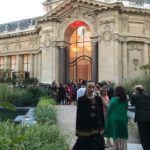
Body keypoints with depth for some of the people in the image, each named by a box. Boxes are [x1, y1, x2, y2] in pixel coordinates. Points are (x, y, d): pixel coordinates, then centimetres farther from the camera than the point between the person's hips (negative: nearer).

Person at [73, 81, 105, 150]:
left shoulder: (98, 99, 3)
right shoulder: (81, 99, -6)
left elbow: (101, 113, 5)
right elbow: (79, 116, -7)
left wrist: (102, 127, 3)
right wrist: (78, 130, -8)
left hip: (97, 129, 3)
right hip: (85, 128, -3)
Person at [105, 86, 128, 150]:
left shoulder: (113, 100, -12)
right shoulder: (125, 100, 0)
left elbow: (109, 110, -8)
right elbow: (126, 110, 9)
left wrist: (107, 120, 1)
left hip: (114, 119, -3)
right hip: (123, 119, 3)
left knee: (115, 134, 10)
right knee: (122, 135, 11)